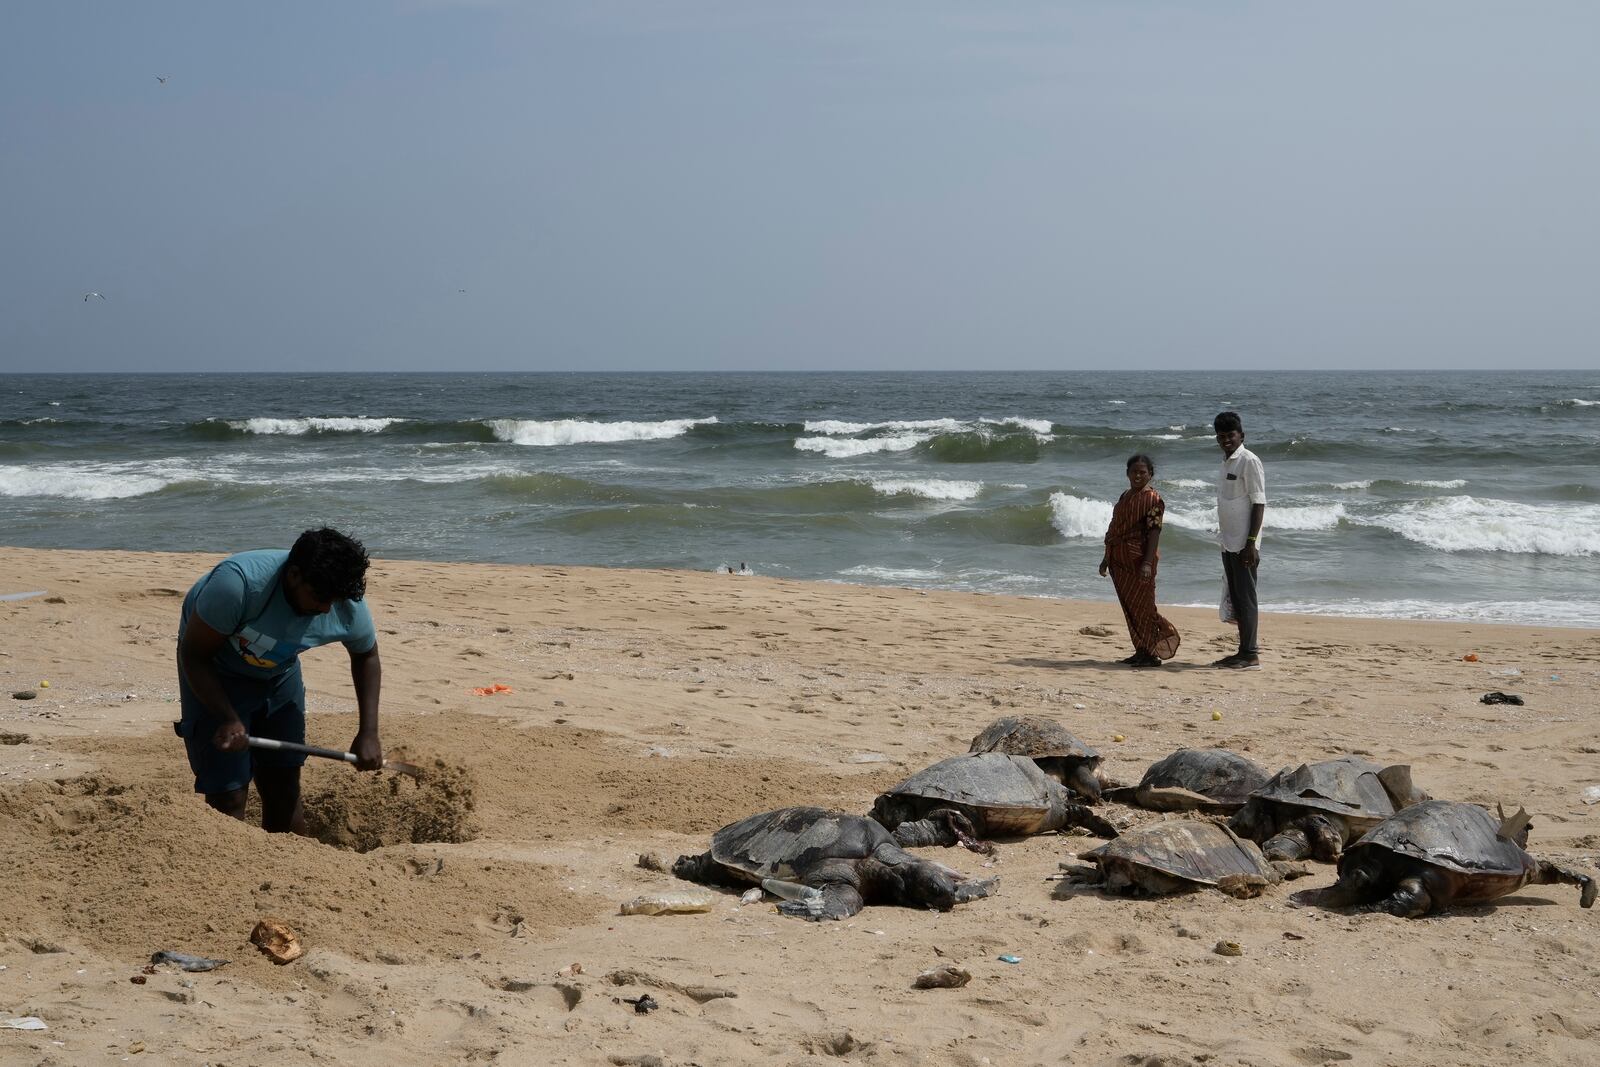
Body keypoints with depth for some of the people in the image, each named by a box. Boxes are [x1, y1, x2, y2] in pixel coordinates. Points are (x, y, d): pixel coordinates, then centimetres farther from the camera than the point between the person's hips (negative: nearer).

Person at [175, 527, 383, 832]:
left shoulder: (348, 607, -23)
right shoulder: (237, 583, -39)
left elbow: (366, 657, 0)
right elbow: (194, 655, -26)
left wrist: (368, 734, -8)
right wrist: (228, 719, -36)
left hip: (279, 675, 4)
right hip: (214, 675, -4)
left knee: (284, 789, 7)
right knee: (228, 796, -11)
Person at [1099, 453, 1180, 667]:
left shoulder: (1153, 499, -8)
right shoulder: (1124, 497, 16)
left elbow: (1154, 532, -15)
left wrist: (1147, 563, -23)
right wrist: (1107, 558, 21)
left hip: (1138, 559, -8)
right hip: (1120, 560, 8)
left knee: (1140, 605, -5)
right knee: (1130, 608, 10)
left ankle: (1150, 653, 2)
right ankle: (1141, 651, 17)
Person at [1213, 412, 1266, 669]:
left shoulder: (1249, 461, -11)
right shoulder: (1226, 462, 15)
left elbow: (1259, 503, -15)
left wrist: (1251, 543, -20)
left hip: (1243, 544, -9)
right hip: (1228, 542, 9)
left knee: (1246, 599, -6)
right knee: (1236, 598, 12)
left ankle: (1250, 656, -4)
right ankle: (1244, 651, 18)